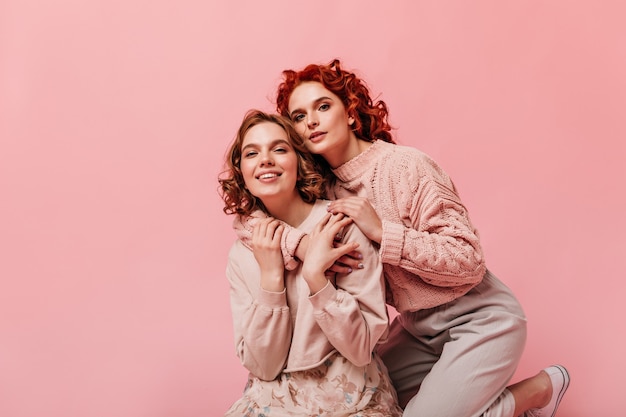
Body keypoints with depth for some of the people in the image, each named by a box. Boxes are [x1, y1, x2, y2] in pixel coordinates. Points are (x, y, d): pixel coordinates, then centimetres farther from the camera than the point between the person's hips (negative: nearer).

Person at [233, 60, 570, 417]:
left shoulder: (406, 166, -22)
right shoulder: (321, 185, -3)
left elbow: (468, 261, -22)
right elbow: (247, 218, -11)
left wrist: (380, 231, -29)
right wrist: (302, 243, -28)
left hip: (477, 319, -7)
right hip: (417, 326, 7)